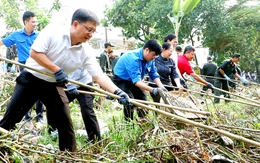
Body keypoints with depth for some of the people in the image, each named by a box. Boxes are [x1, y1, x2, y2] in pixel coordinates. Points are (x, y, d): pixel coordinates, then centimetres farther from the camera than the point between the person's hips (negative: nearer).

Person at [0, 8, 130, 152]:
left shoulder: (86, 52, -11)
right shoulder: (53, 31, -21)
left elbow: (99, 76, -15)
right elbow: (34, 52, -22)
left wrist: (117, 92, -29)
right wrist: (56, 70, -28)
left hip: (54, 85, 3)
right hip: (31, 78, -3)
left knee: (65, 121, 0)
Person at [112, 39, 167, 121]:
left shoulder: (149, 59, -9)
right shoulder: (133, 58, -36)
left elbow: (154, 75, -4)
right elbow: (136, 80, -41)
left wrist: (161, 87, -20)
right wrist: (152, 90, -49)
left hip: (132, 81, 9)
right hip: (120, 81, -8)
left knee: (142, 99, 6)